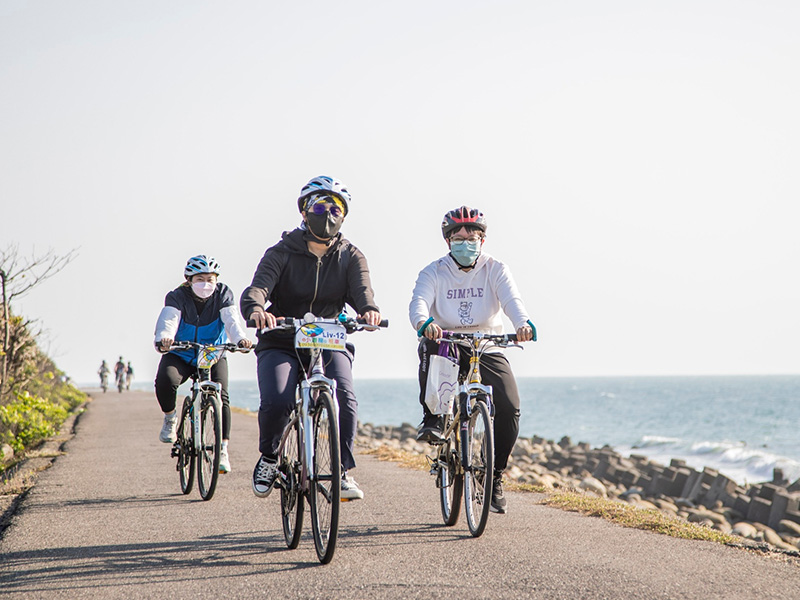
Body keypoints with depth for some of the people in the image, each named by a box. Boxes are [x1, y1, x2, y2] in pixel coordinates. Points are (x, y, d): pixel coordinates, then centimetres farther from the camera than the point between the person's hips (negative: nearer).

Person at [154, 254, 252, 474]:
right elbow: (168, 321, -32)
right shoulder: (177, 297, -15)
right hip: (180, 355, -1)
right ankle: (170, 417, 0)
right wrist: (163, 339, -56)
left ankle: (223, 449, -9)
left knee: (221, 396, -21)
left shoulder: (223, 294, -10)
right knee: (165, 381, -31)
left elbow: (232, 321, -25)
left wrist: (241, 339, -47)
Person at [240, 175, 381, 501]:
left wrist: (369, 310, -39)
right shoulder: (282, 253, -3)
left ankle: (343, 471, -14)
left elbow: (361, 290, -14)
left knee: (344, 398, -27)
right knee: (276, 402, -25)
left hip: (330, 342, 1)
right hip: (281, 342, -1)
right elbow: (258, 287, -19)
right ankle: (269, 457, 6)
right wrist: (256, 310, -44)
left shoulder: (350, 257, 4)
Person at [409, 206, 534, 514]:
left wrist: (523, 323, -42)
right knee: (430, 346, -38)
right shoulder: (434, 272, -2)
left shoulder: (495, 270, 0)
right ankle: (432, 419, -24)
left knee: (509, 408, -19)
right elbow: (419, 301, -21)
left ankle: (495, 476, 0)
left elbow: (511, 299, -19)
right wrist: (423, 322, -45)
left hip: (487, 349, 1)